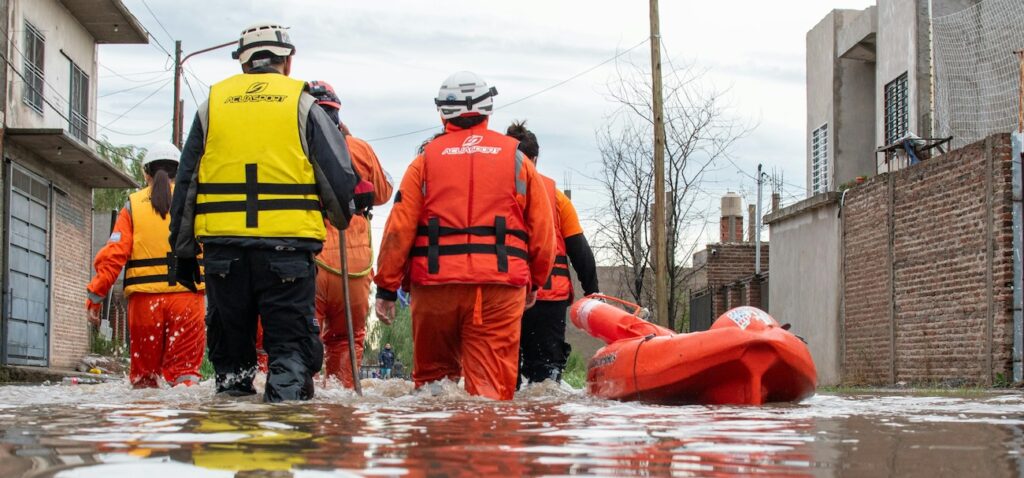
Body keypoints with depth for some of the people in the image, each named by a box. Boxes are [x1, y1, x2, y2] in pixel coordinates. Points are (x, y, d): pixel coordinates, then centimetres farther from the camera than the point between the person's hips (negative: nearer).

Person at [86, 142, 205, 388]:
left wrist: (94, 297, 0)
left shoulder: (133, 205, 7)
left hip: (144, 298, 0)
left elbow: (113, 255, -1)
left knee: (144, 370, 11)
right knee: (184, 367, -1)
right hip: (187, 295, 0)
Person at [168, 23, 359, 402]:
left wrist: (183, 250, 21)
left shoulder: (212, 104, 13)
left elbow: (186, 183, 14)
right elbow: (339, 176, 4)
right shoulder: (302, 104, 5)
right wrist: (343, 218, 24)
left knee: (229, 337, 14)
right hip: (288, 246, -2)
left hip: (222, 244, 2)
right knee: (291, 341, 2)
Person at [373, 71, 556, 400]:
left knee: (432, 374, 15)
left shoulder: (427, 159, 8)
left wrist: (386, 287, 7)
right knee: (491, 381, -3)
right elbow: (542, 229, 11)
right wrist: (535, 282, 24)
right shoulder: (515, 157, 10)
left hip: (436, 284, 1)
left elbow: (399, 227, 2)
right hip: (500, 286, 0)